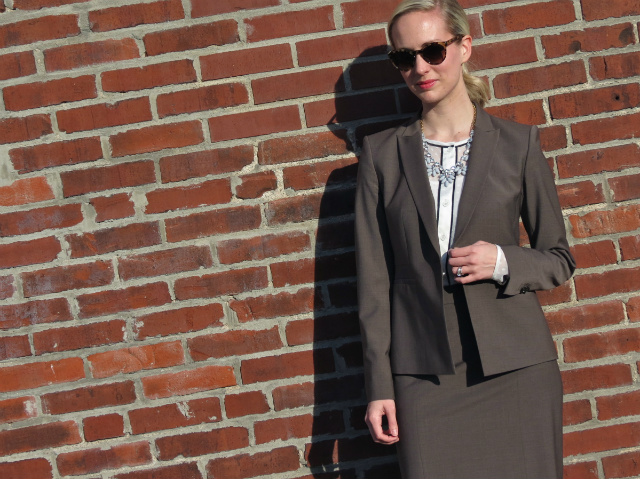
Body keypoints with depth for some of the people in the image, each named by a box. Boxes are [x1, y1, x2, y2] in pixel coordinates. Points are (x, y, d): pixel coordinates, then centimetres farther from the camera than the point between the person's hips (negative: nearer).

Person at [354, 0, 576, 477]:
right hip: (425, 374, 1)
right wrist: (379, 385, 1)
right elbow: (374, 278, 5)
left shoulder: (517, 143, 3)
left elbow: (560, 259, 9)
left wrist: (504, 263, -12)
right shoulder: (382, 154, 6)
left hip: (516, 366, 0)